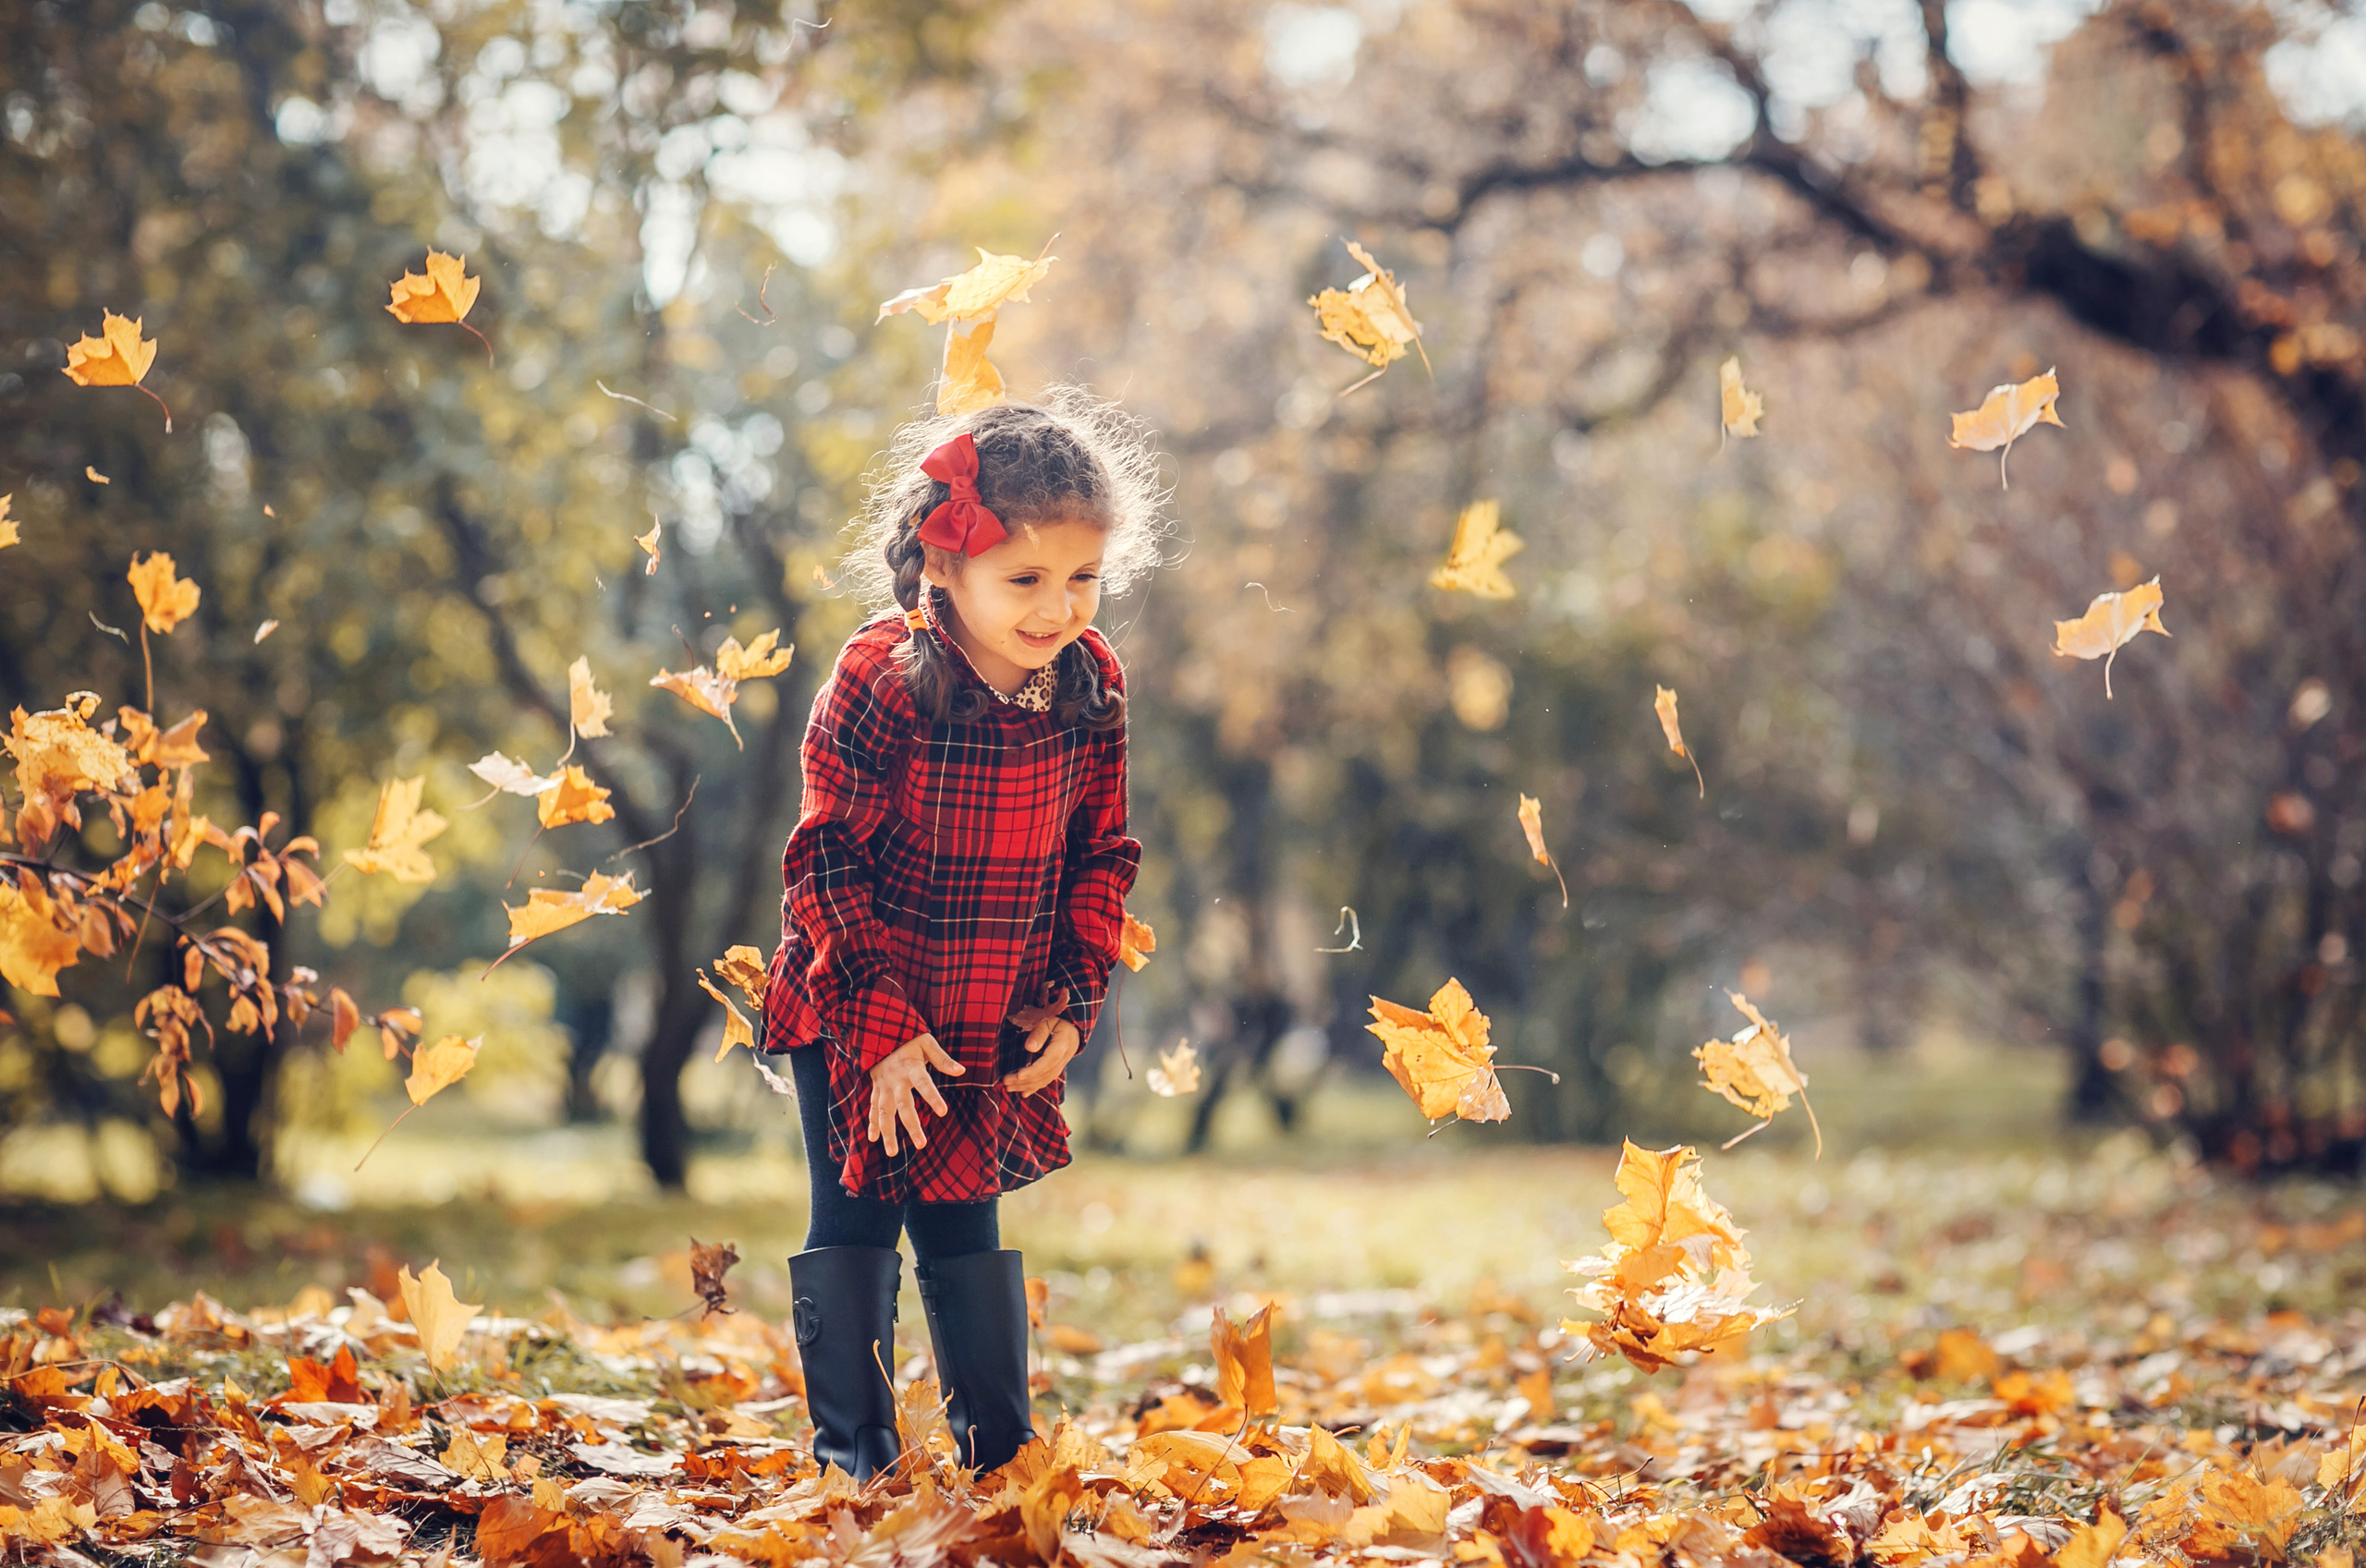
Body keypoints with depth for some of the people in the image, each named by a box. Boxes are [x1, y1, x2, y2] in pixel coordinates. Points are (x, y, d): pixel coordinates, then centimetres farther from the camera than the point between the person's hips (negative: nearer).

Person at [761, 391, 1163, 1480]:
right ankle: (853, 1456, 19)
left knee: (966, 1229, 14)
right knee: (854, 1229, 5)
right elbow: (825, 864, -16)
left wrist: (1072, 1003, 1)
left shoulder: (1090, 686, -7)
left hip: (998, 1025, 4)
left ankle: (998, 1450, 26)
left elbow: (1102, 852, 6)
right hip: (856, 1021, -3)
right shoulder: (878, 682, -22)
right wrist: (880, 1025, -17)